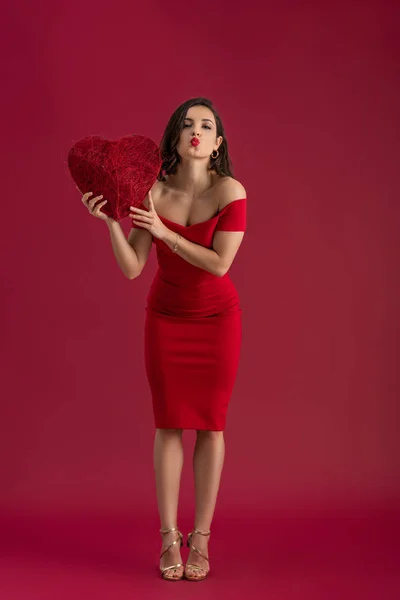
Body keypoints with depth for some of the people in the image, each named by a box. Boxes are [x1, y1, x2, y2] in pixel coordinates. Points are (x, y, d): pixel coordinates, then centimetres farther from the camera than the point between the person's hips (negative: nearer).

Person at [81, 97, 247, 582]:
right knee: (169, 424, 2)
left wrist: (164, 231, -23)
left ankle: (200, 540, 13)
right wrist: (110, 221, -25)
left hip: (217, 318, -1)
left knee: (210, 424, 2)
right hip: (166, 319, 2)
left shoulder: (230, 191, -16)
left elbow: (219, 264, -21)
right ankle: (169, 540, 11)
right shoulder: (152, 193, -10)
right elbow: (131, 270, -12)